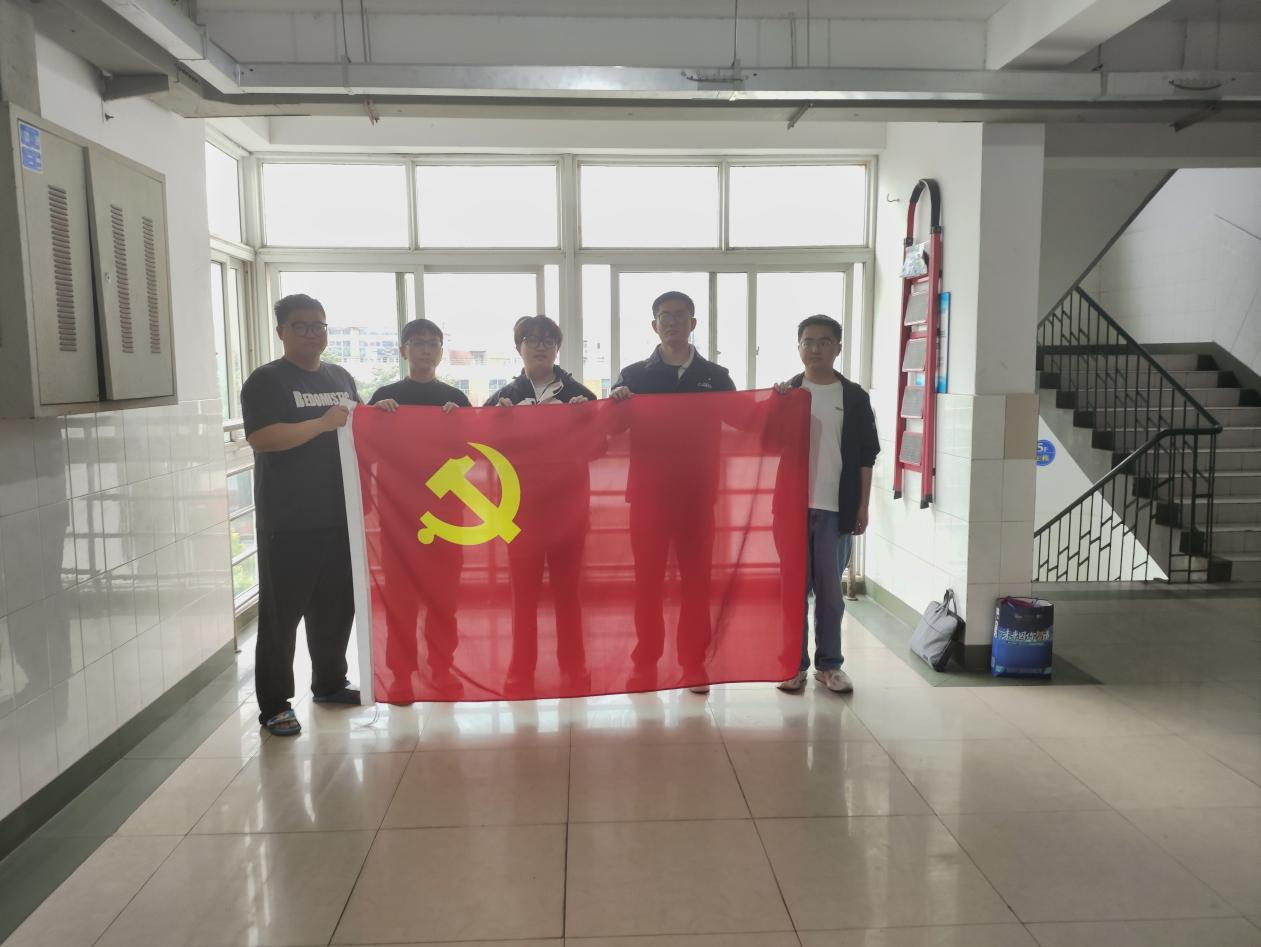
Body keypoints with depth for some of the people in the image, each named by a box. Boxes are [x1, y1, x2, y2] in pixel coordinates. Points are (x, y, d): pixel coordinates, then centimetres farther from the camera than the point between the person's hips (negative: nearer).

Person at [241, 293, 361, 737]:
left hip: (339, 515, 7)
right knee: (282, 612, -1)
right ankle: (274, 704, 8)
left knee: (336, 605, 15)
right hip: (287, 521, -6)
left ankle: (330, 682, 31)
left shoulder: (341, 377, 15)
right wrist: (323, 423, -21)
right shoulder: (266, 380, -5)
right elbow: (260, 438, -19)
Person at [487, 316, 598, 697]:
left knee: (568, 589, 6)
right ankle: (521, 673, 11)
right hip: (522, 506, 0)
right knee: (524, 591, 3)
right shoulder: (505, 397, 5)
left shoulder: (579, 394, 4)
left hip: (568, 503, 0)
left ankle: (574, 670, 15)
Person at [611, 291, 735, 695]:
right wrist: (614, 403, -19)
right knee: (648, 581, 4)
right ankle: (645, 665, 15)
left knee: (696, 580, 5)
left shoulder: (716, 377, 7)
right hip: (648, 493, -1)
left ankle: (694, 665, 16)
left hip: (697, 493, 1)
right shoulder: (634, 375, 4)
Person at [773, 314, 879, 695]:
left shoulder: (855, 397, 4)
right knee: (793, 589, 6)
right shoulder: (783, 393, 4)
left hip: (835, 508, 0)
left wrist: (862, 506, 1)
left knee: (830, 591, 8)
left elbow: (865, 457, 5)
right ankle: (794, 664, 16)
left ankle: (829, 664, 20)